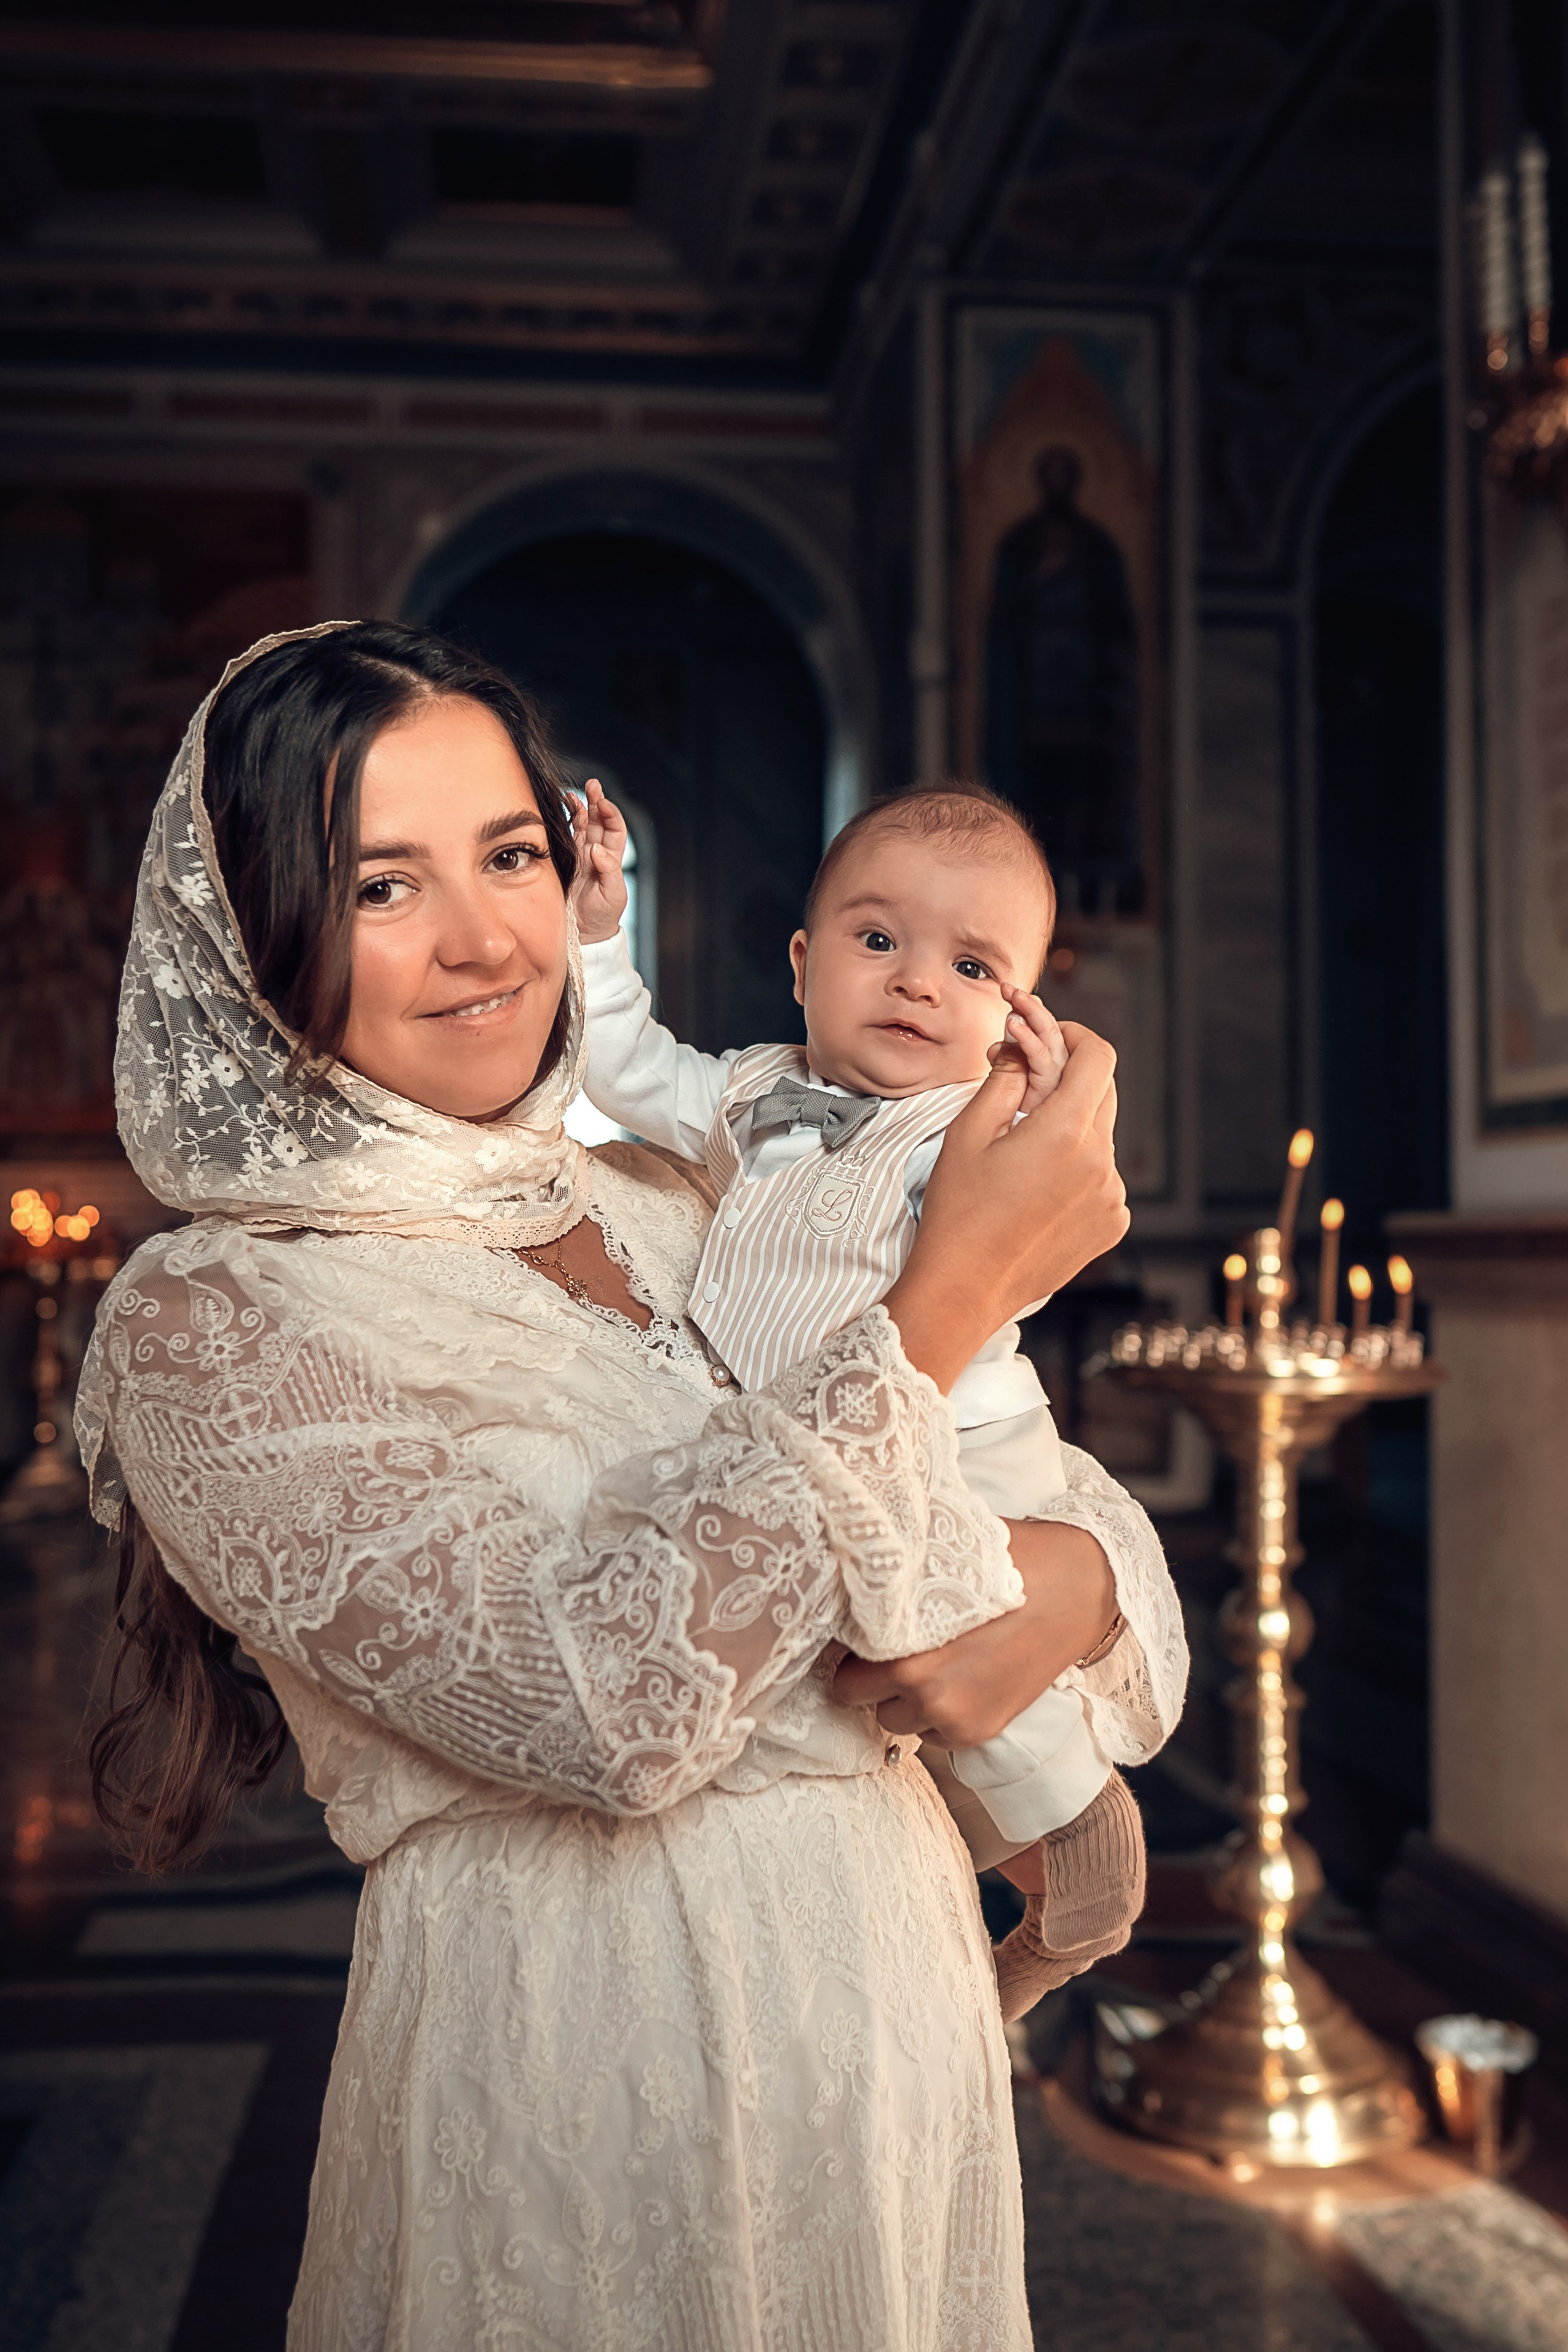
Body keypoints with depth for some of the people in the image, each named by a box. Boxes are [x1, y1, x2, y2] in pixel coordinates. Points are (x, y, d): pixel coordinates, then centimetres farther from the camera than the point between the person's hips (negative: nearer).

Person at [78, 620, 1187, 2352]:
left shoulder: (669, 1210, 4)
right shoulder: (207, 1326, -14)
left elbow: (1083, 1493, 6)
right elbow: (599, 1704, -26)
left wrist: (1043, 1591, -18)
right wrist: (951, 1300, -24)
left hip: (905, 2005, 6)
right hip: (580, 2075, -5)